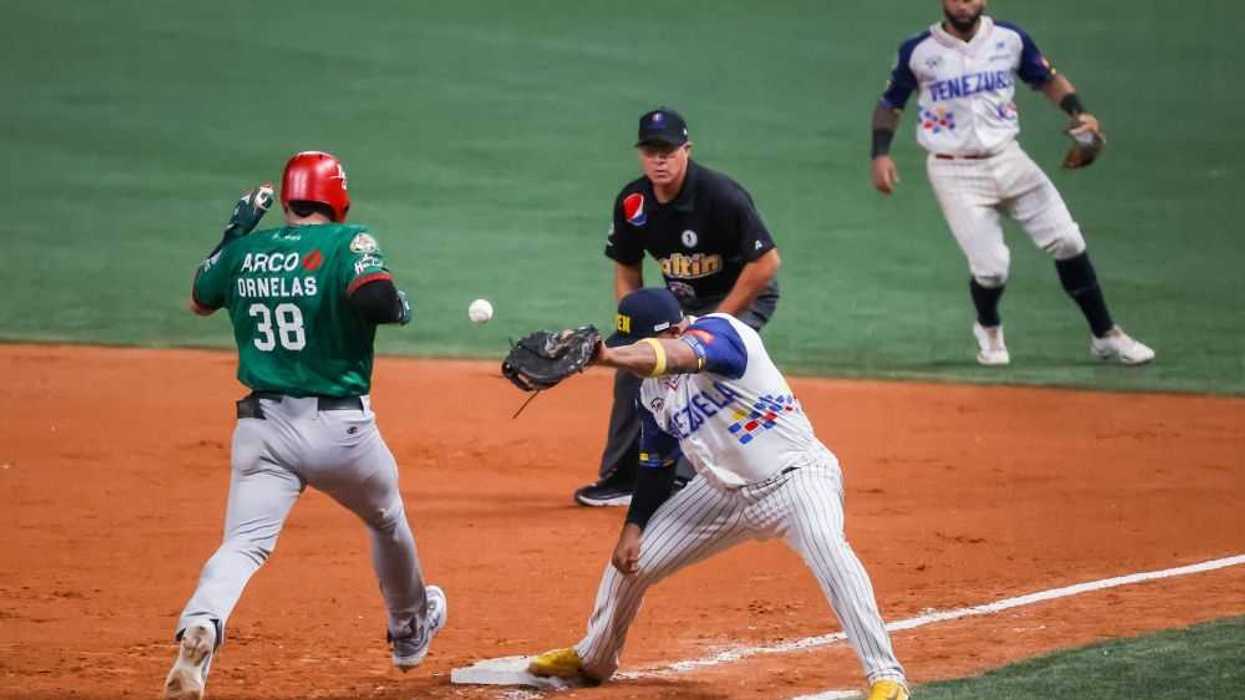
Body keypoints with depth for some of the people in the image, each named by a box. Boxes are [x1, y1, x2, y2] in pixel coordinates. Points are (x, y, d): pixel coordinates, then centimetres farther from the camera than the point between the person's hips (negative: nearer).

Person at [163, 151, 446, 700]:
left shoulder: (243, 252, 6)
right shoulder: (348, 242, -8)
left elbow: (199, 302, 24)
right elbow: (375, 297, -26)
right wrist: (398, 306, -4)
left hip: (262, 427, 2)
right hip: (340, 427, -2)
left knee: (244, 543, -7)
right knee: (386, 522, 25)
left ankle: (199, 629, -37)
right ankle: (410, 631, 47)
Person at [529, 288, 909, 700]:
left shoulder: (719, 331, -23)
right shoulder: (652, 387, 1)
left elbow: (677, 356, -47)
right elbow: (655, 465, 13)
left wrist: (608, 356, -64)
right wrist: (633, 528, 0)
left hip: (794, 476, -8)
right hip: (725, 490, 8)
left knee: (825, 544, -36)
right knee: (631, 558, 9)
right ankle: (592, 659, 36)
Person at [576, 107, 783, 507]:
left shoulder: (722, 197, -29)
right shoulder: (632, 203, -12)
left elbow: (766, 262, -27)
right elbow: (627, 270, 3)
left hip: (744, 295, -7)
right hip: (681, 299, 7)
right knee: (633, 365, 3)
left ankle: (687, 481, -18)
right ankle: (622, 478, 18)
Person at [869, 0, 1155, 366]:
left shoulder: (1010, 39, 1)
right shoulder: (918, 51, -4)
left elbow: (1048, 79, 11)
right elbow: (890, 103, 6)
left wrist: (1079, 113, -7)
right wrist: (880, 155, -7)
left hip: (1008, 161, 3)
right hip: (954, 174, -3)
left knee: (1067, 241, -5)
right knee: (990, 267, -12)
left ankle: (1105, 336, 7)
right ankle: (989, 330, 22)